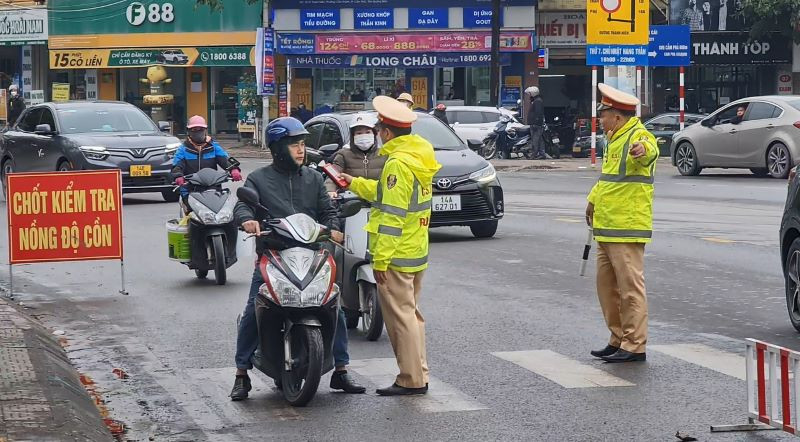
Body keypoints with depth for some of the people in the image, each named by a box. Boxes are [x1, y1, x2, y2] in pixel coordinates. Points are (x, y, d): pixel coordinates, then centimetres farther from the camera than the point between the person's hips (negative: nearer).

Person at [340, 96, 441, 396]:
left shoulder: (398, 163, -18)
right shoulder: (419, 155, 11)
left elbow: (392, 213, -22)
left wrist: (381, 258, -22)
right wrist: (356, 184, 35)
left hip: (397, 255, -10)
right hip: (417, 253, 10)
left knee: (400, 316, -4)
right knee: (411, 313, 16)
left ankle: (412, 379, -1)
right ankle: (418, 375, 22)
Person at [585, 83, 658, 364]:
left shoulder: (637, 136, -14)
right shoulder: (614, 140, 17)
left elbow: (650, 151, -39)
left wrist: (643, 151, -61)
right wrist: (593, 199, 37)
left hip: (627, 228, -10)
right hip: (607, 228, 10)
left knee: (630, 287, -7)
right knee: (607, 285, 14)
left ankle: (635, 346, -4)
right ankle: (618, 340, 22)